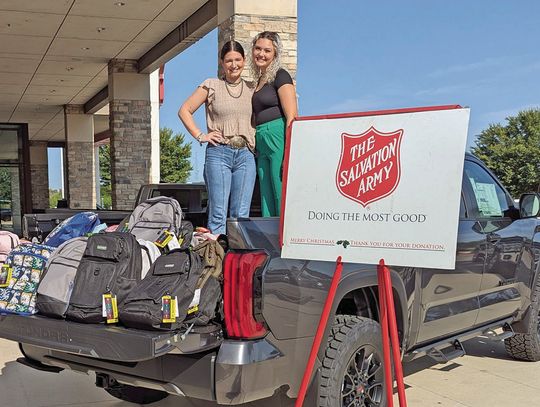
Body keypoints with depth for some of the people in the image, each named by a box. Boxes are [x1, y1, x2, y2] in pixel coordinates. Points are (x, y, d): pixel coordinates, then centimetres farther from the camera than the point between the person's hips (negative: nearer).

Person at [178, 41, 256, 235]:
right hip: (218, 153, -3)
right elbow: (185, 111, 6)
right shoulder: (211, 85, 5)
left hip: (246, 155, 3)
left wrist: (256, 141, 10)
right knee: (218, 213, -5)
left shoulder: (251, 89, 14)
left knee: (241, 215, 3)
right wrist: (200, 135, -2)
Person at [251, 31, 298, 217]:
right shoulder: (260, 80, 21)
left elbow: (292, 117, -13)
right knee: (267, 200, 8)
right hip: (262, 144, 9)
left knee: (283, 197, -9)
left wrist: (289, 153, -22)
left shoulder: (280, 76, -4)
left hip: (279, 140, -8)